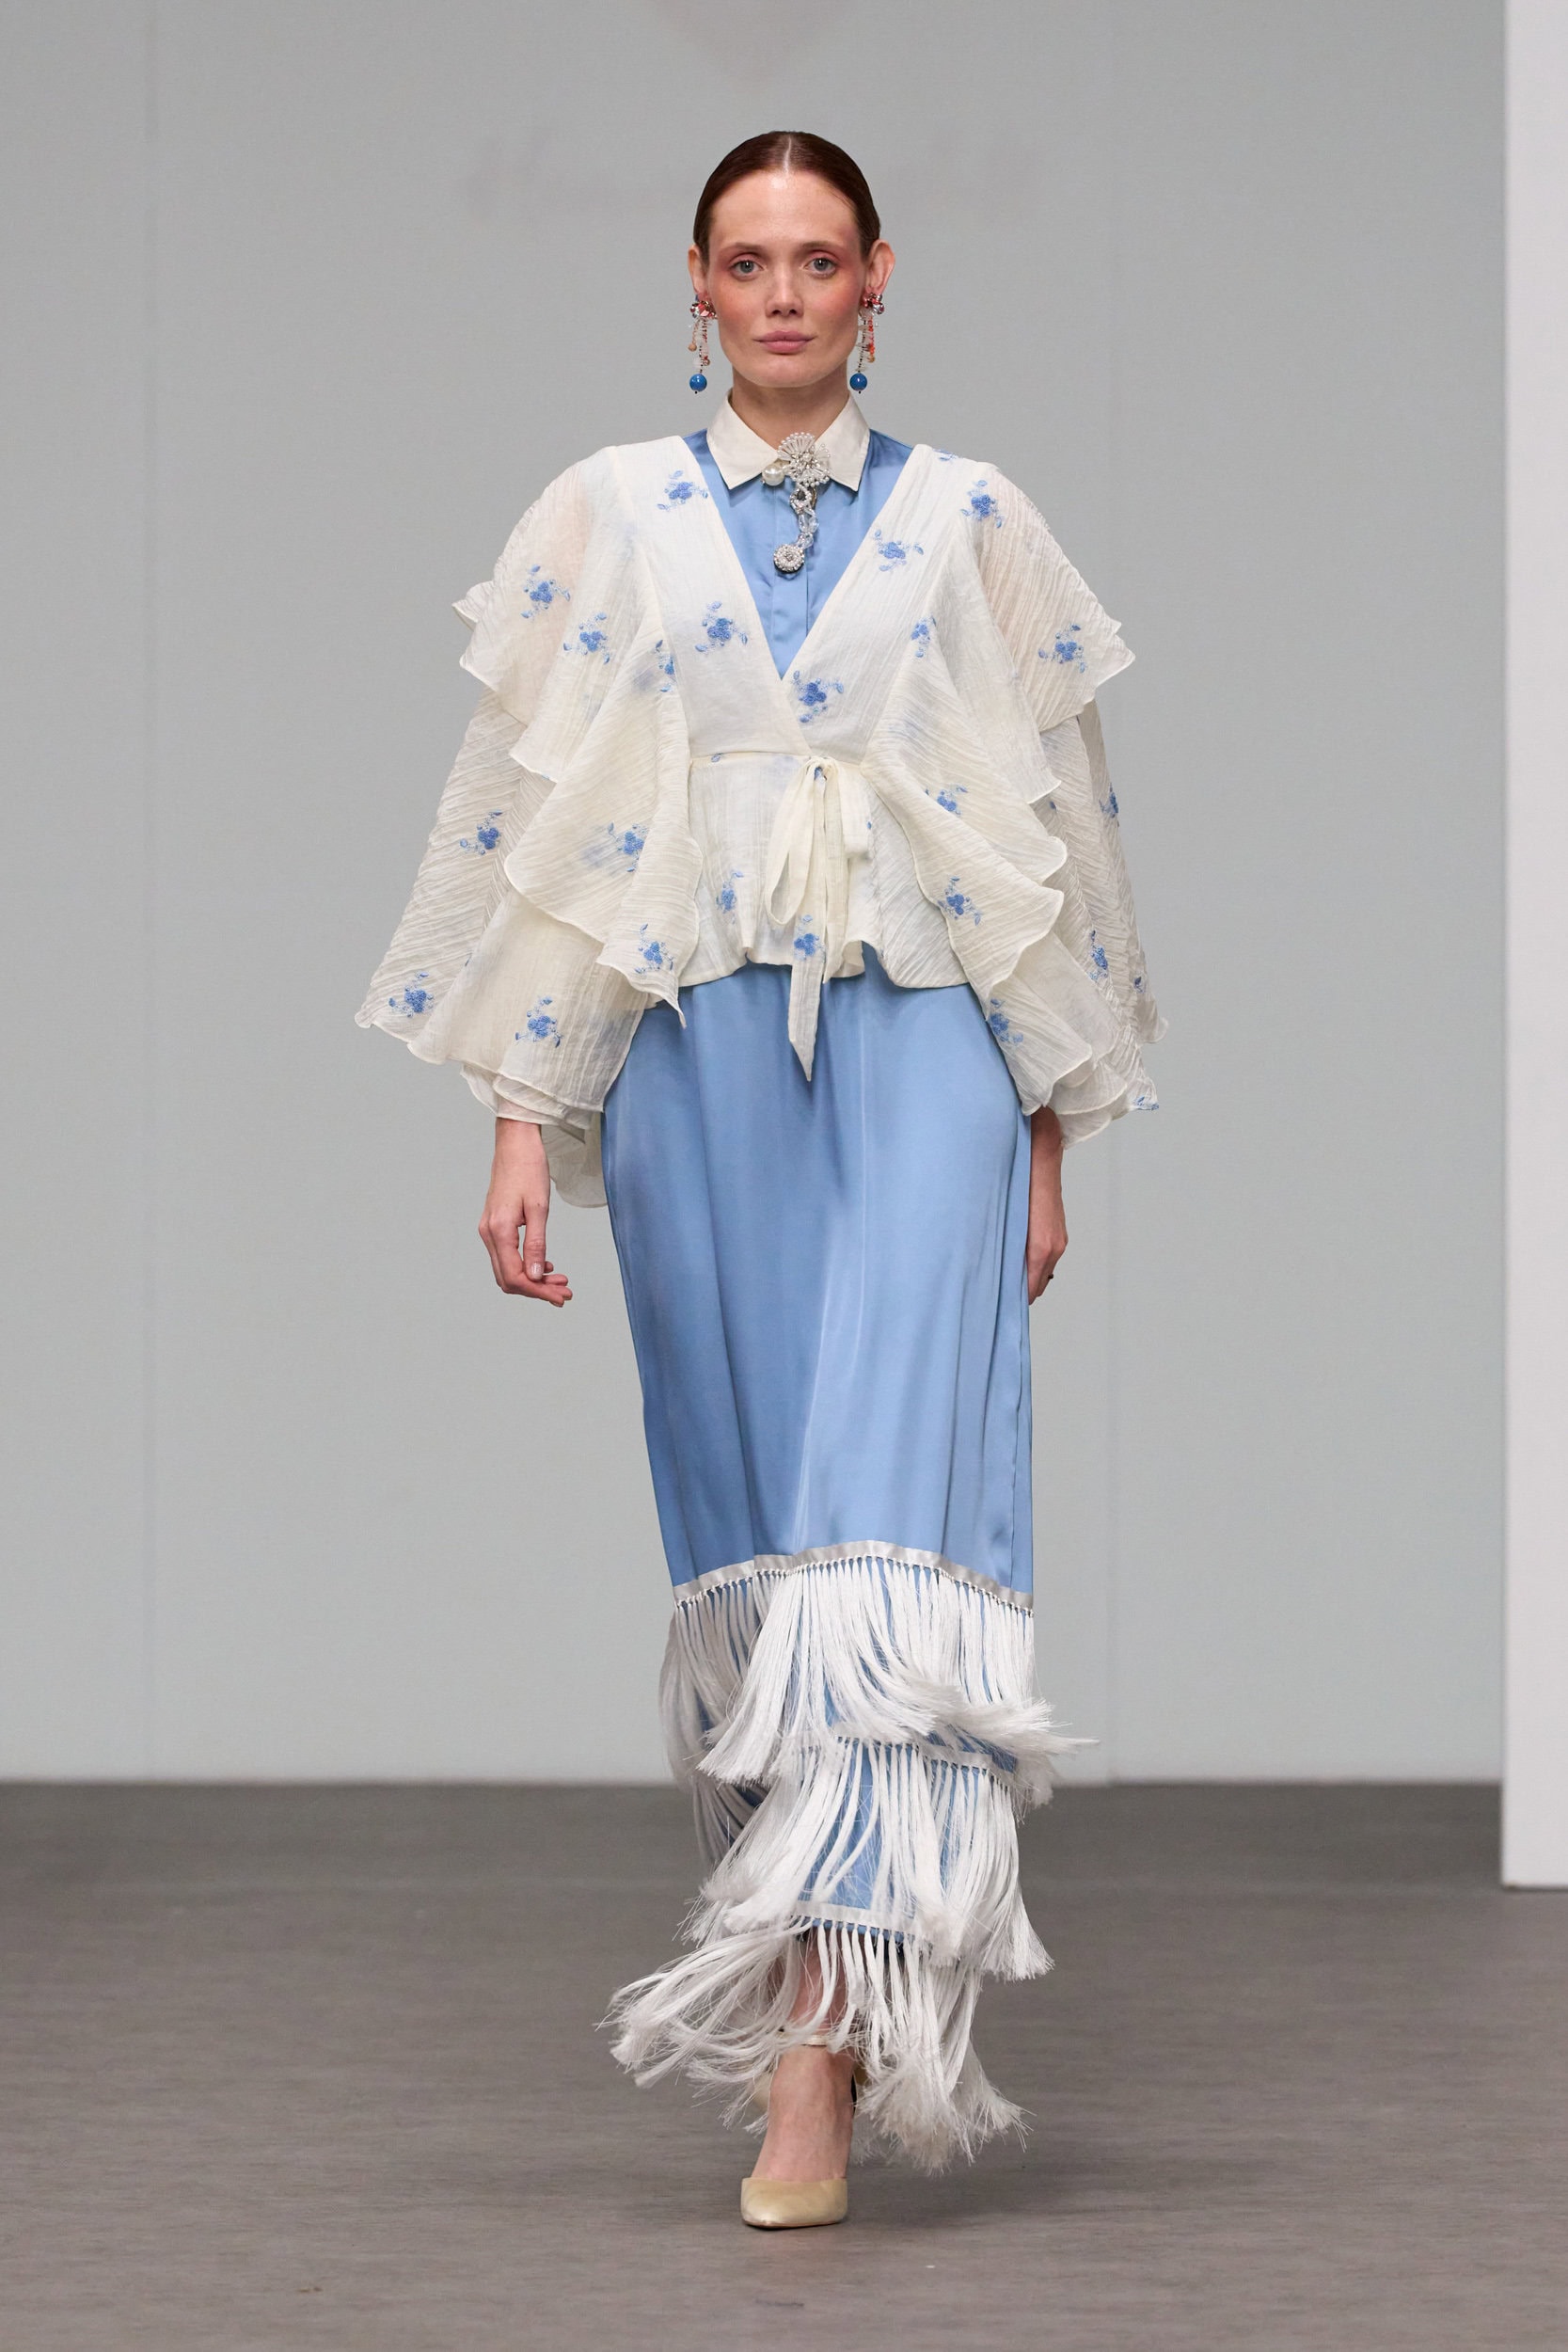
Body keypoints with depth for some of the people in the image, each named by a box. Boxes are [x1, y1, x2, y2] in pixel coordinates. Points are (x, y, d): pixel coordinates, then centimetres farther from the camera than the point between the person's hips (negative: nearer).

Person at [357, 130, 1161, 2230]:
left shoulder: (973, 524, 9)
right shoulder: (605, 519, 9)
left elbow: (1062, 834, 11)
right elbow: (527, 821, 6)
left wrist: (1052, 1136, 8)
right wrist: (522, 1125, -1)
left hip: (921, 1046, -1)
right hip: (693, 1051, 1)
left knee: (890, 1506, -14)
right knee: (747, 1523, 4)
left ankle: (818, 2050, -20)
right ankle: (827, 1990, 17)